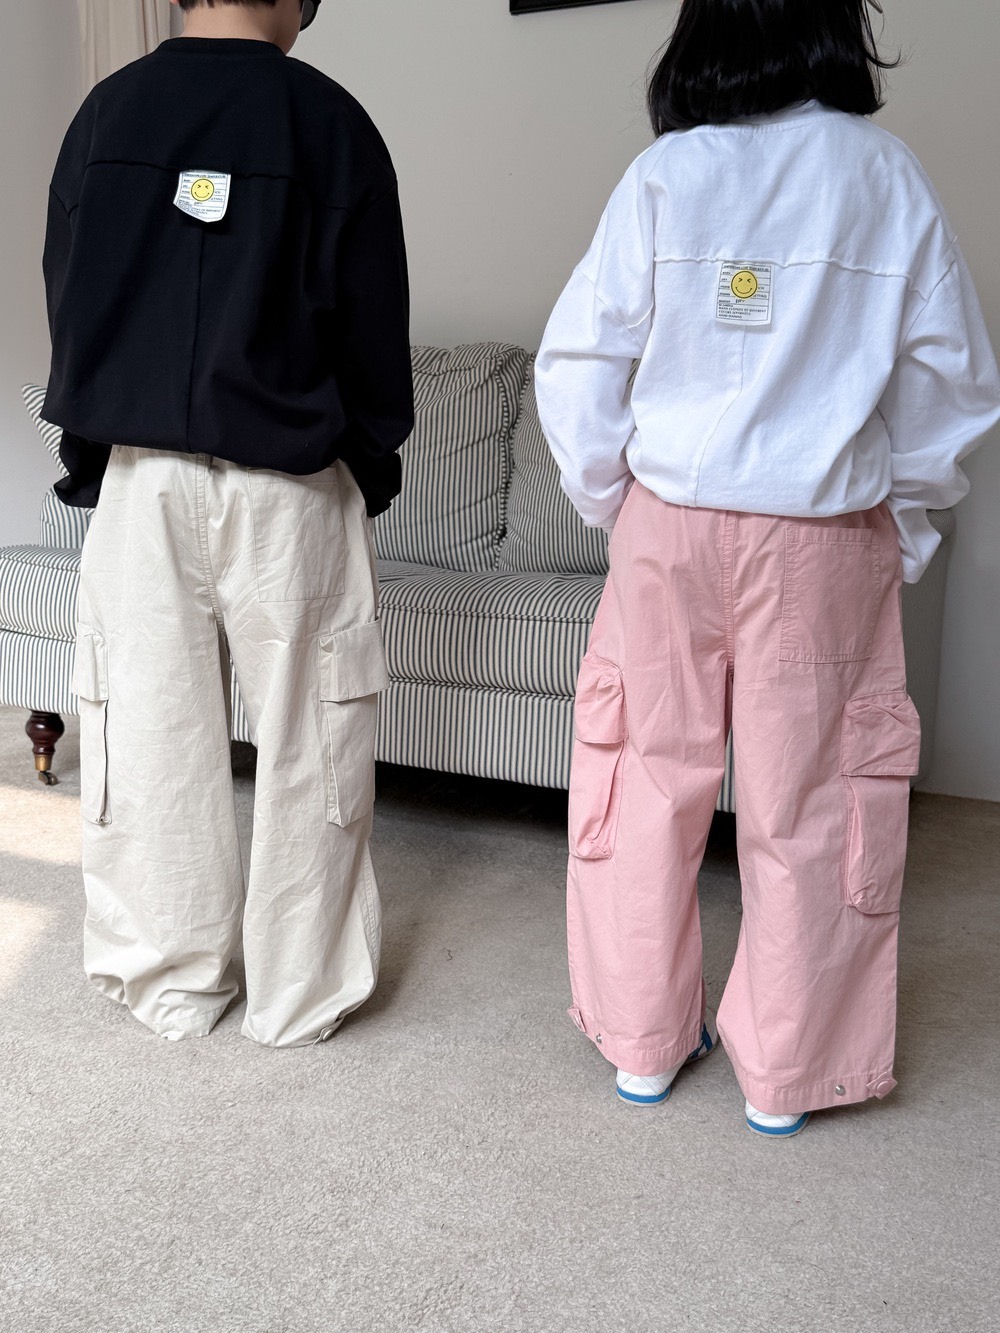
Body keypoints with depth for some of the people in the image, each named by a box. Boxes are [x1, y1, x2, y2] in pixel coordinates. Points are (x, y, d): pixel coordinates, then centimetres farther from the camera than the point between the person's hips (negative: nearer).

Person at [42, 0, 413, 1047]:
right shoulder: (329, 122, -4)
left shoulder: (105, 110, 5)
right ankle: (300, 998, 17)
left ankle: (170, 985, 23)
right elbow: (373, 324, -2)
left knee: (152, 737, 10)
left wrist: (96, 455, 17)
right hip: (288, 489, -3)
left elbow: (67, 300, 9)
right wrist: (371, 467, 11)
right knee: (305, 746, 7)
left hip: (137, 478, 3)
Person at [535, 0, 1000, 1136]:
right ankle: (786, 1071, 21)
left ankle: (643, 1043, 26)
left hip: (670, 522, 1)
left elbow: (580, 369, -4)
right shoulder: (889, 179, -1)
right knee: (806, 801, 9)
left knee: (650, 780, 13)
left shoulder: (664, 177, -3)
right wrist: (906, 523, 14)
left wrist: (610, 504, 9)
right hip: (827, 541, 0)